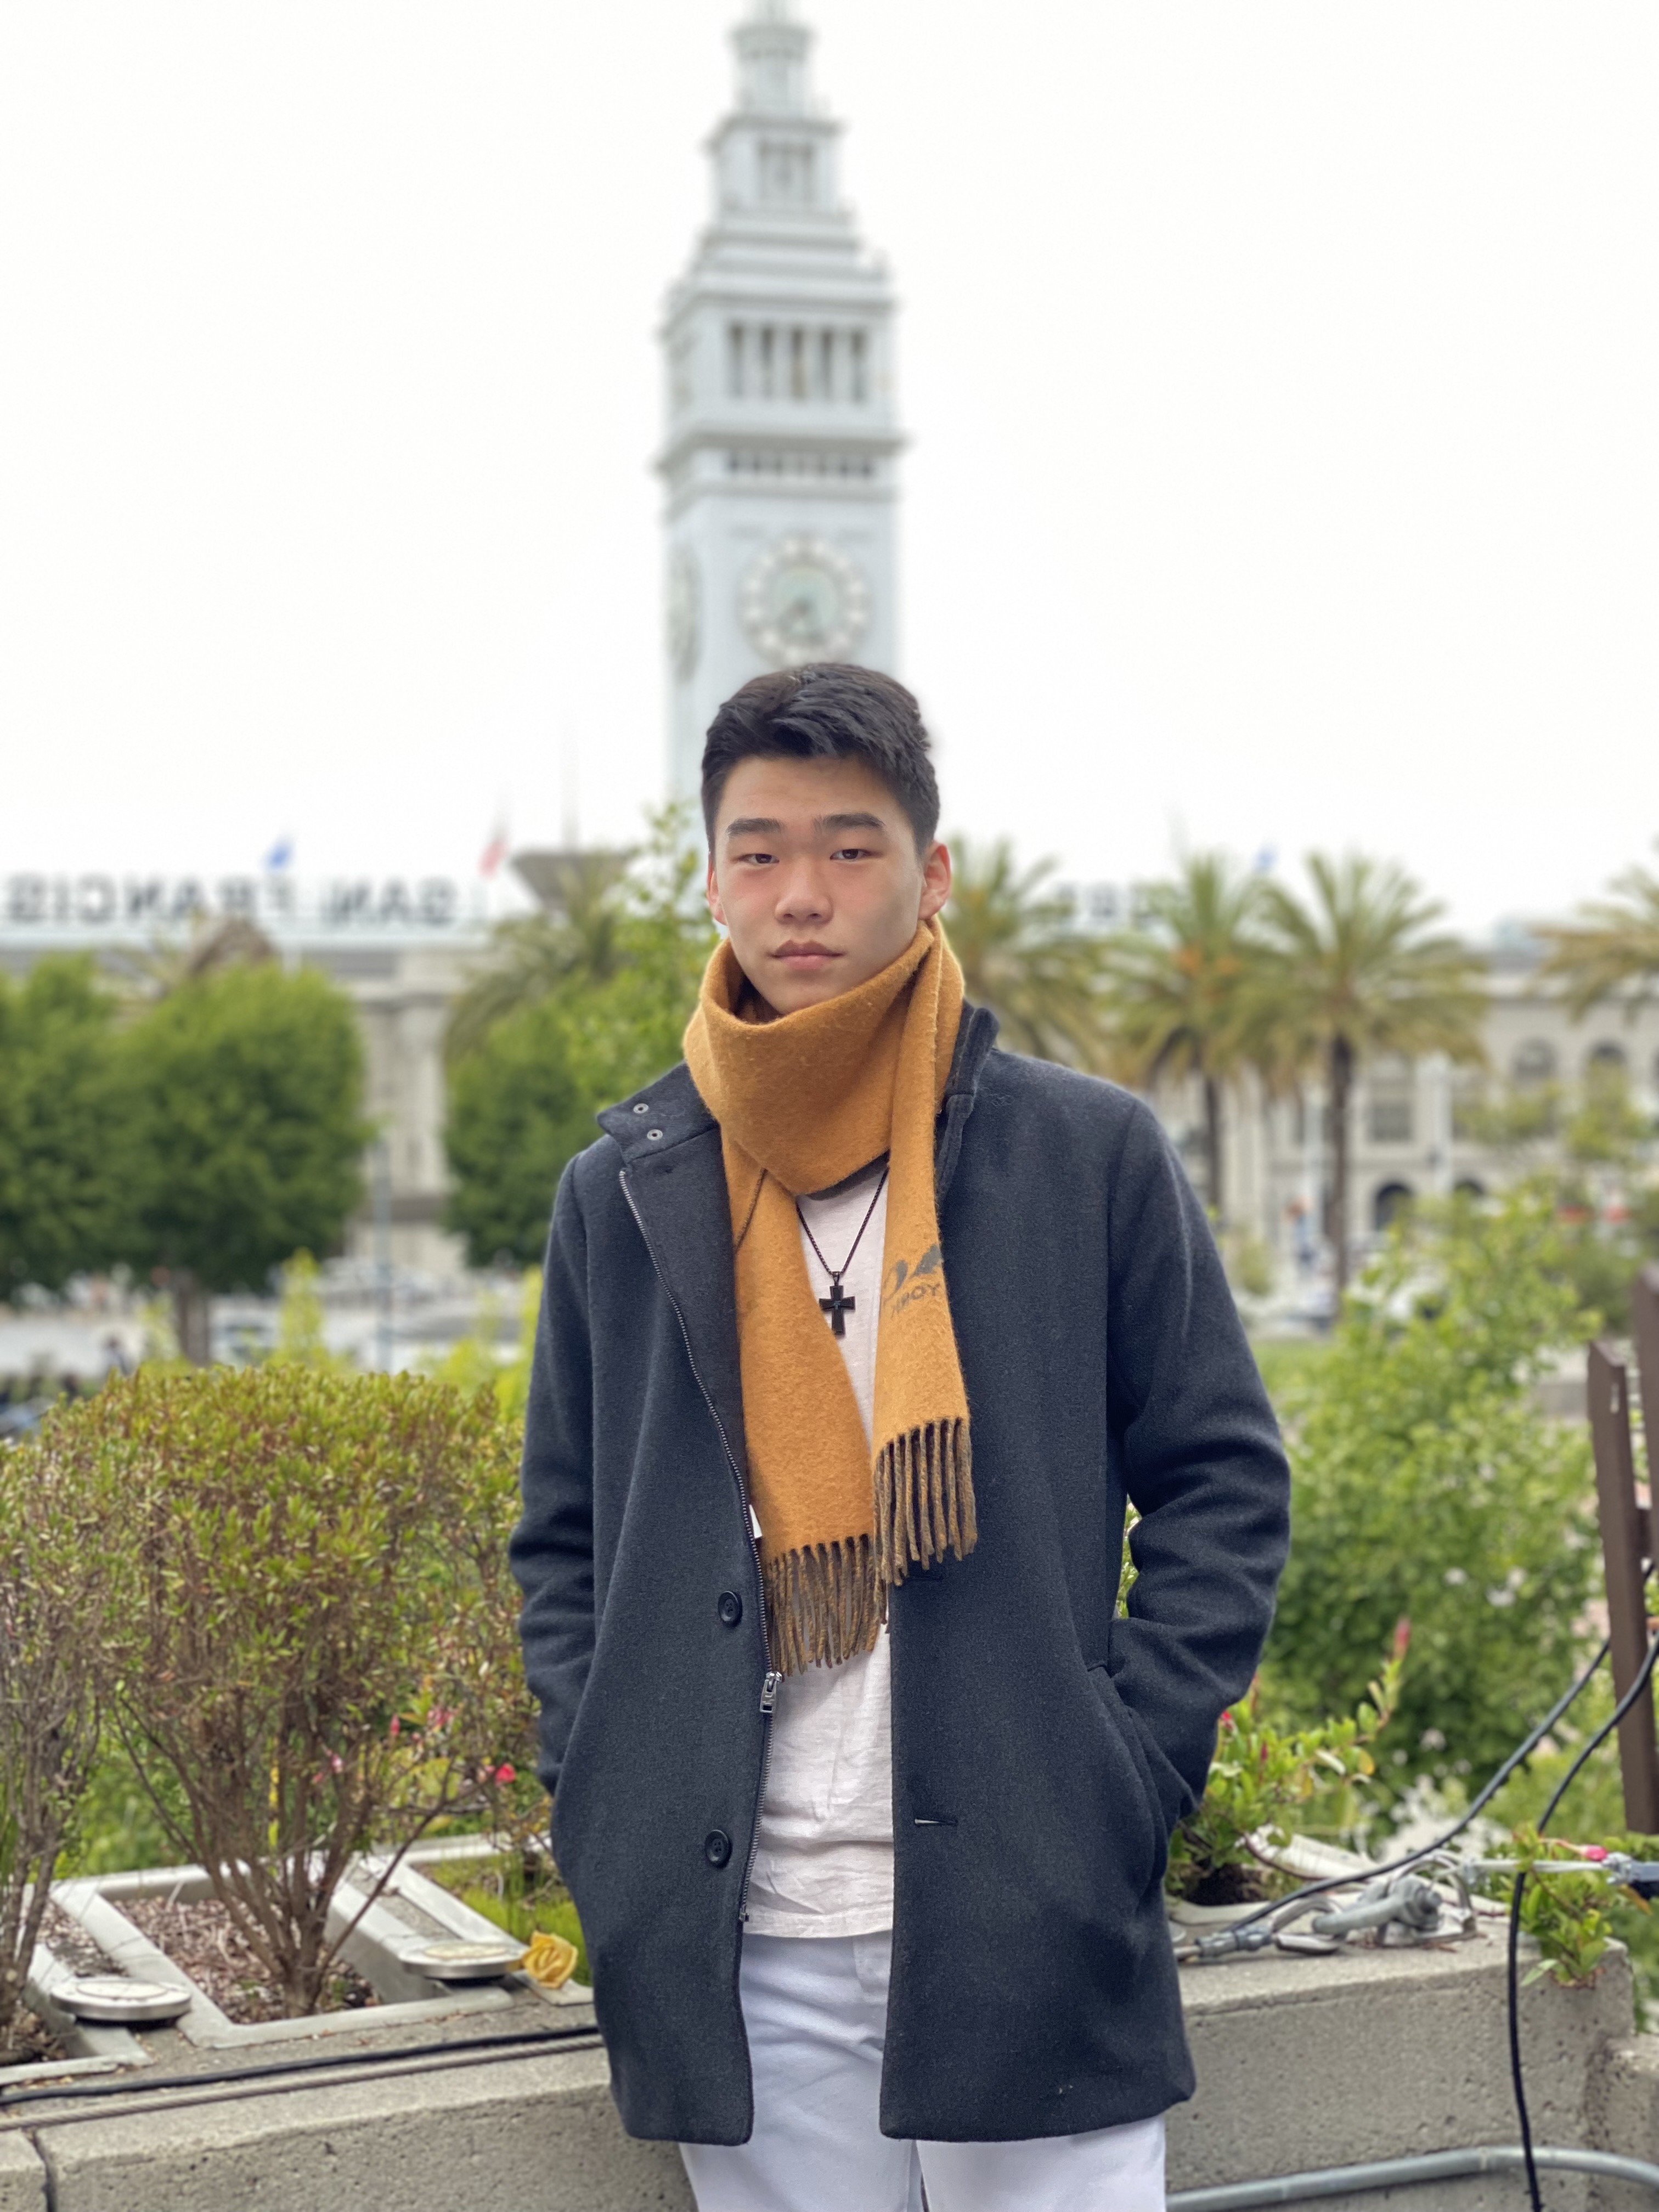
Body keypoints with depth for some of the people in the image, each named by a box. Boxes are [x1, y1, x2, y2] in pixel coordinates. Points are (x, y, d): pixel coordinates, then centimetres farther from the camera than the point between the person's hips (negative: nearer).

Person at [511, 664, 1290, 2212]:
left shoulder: (1086, 1154, 1)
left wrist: (1123, 1774, -5)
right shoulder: (621, 1194, 8)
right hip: (742, 1944, 2)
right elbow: (561, 1543, 14)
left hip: (1027, 1924, -2)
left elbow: (1224, 1484, 4)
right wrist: (613, 1819, 2)